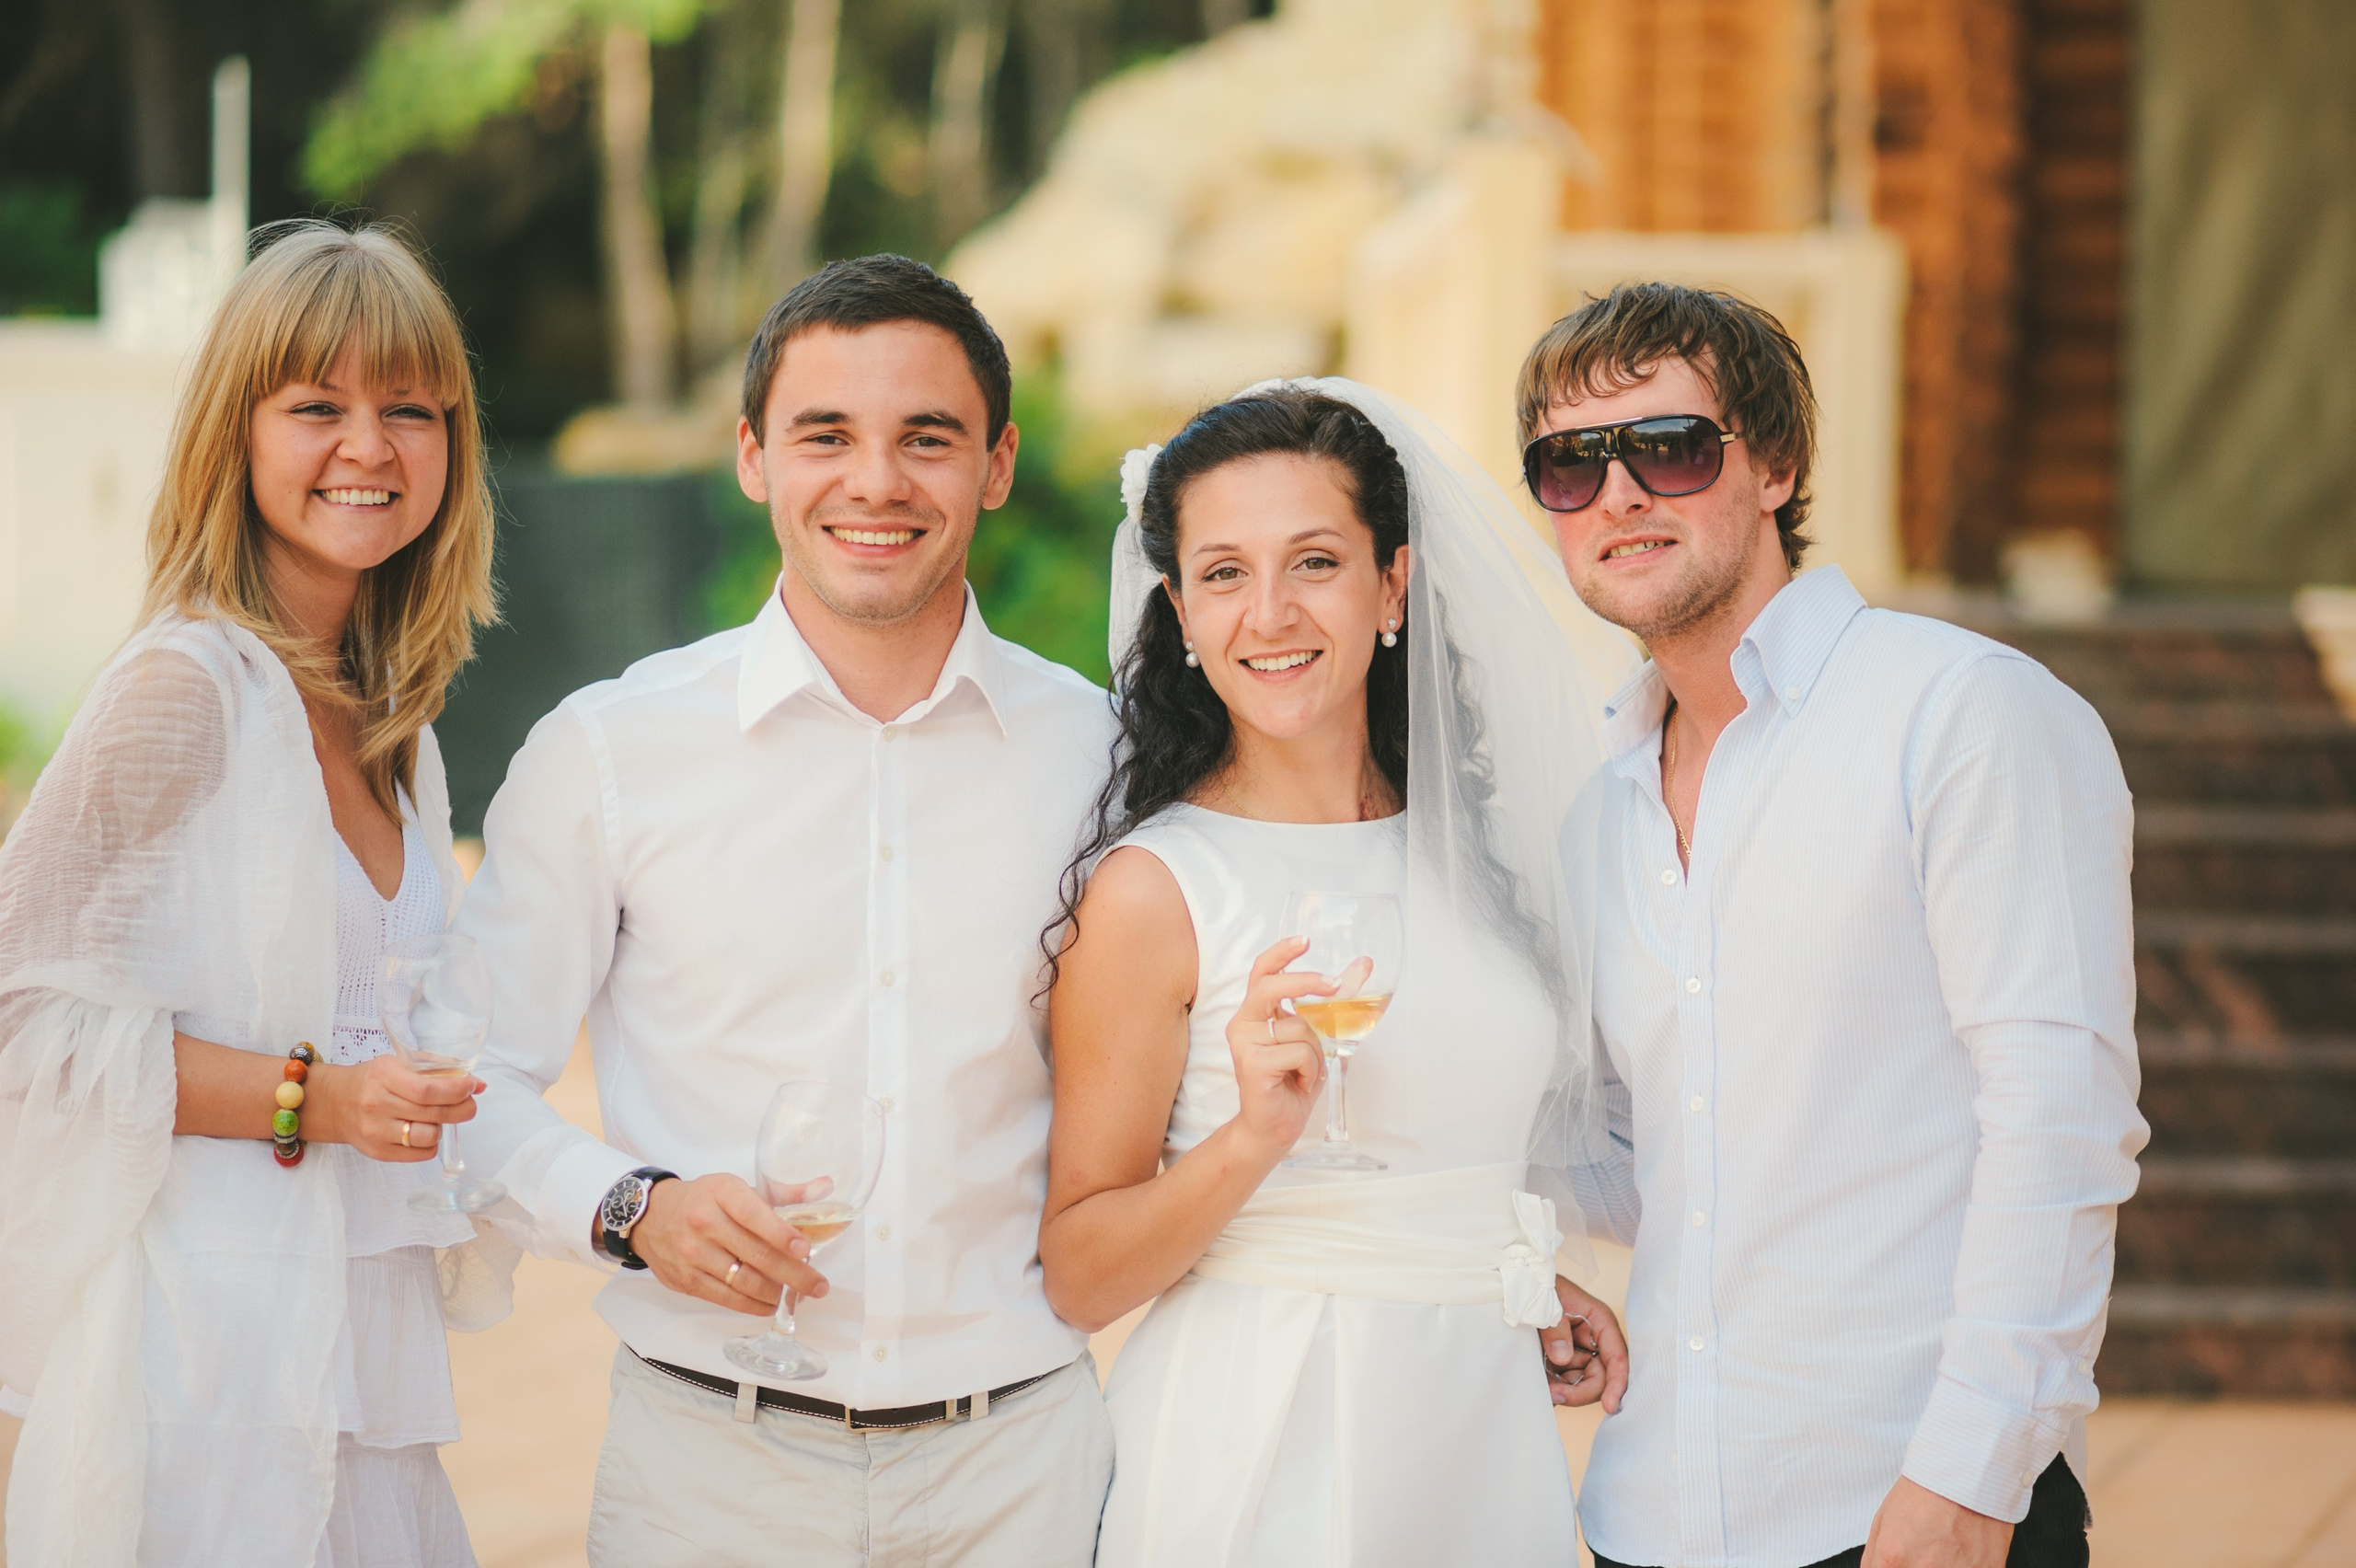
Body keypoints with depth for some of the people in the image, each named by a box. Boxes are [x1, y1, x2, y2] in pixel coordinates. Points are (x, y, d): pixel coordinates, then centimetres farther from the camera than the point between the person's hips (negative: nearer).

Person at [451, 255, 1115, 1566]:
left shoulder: (1105, 754, 4)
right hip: (710, 1460, -1)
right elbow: (482, 1085, 2)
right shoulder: (608, 752, -1)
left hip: (1022, 1459, 1)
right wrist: (629, 1210, -14)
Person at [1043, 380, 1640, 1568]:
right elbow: (1080, 1278, -11)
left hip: (1482, 1427, 5)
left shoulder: (1468, 847, 7)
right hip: (1261, 1452, -5)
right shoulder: (1154, 889, -11)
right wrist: (1254, 1135, -24)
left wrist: (1526, 1281, 8)